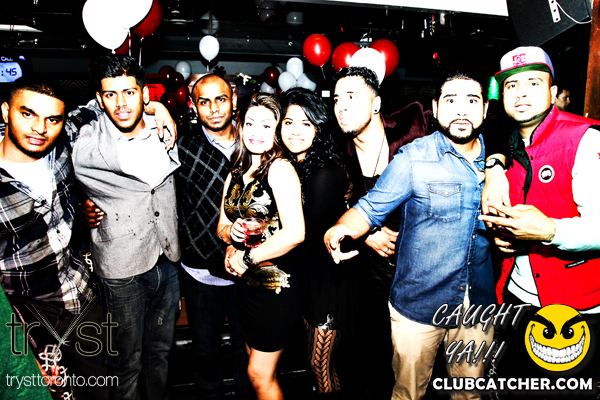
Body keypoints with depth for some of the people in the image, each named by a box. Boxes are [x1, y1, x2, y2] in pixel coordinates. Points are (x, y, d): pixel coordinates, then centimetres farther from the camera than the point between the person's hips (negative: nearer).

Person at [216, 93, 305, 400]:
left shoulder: (280, 168, -15)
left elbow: (294, 233, -26)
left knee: (260, 373, 6)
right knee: (254, 363, 22)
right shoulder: (235, 175, 8)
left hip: (277, 282, -7)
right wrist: (231, 233, -7)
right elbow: (222, 226, 17)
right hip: (247, 282, 7)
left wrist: (247, 258, -16)